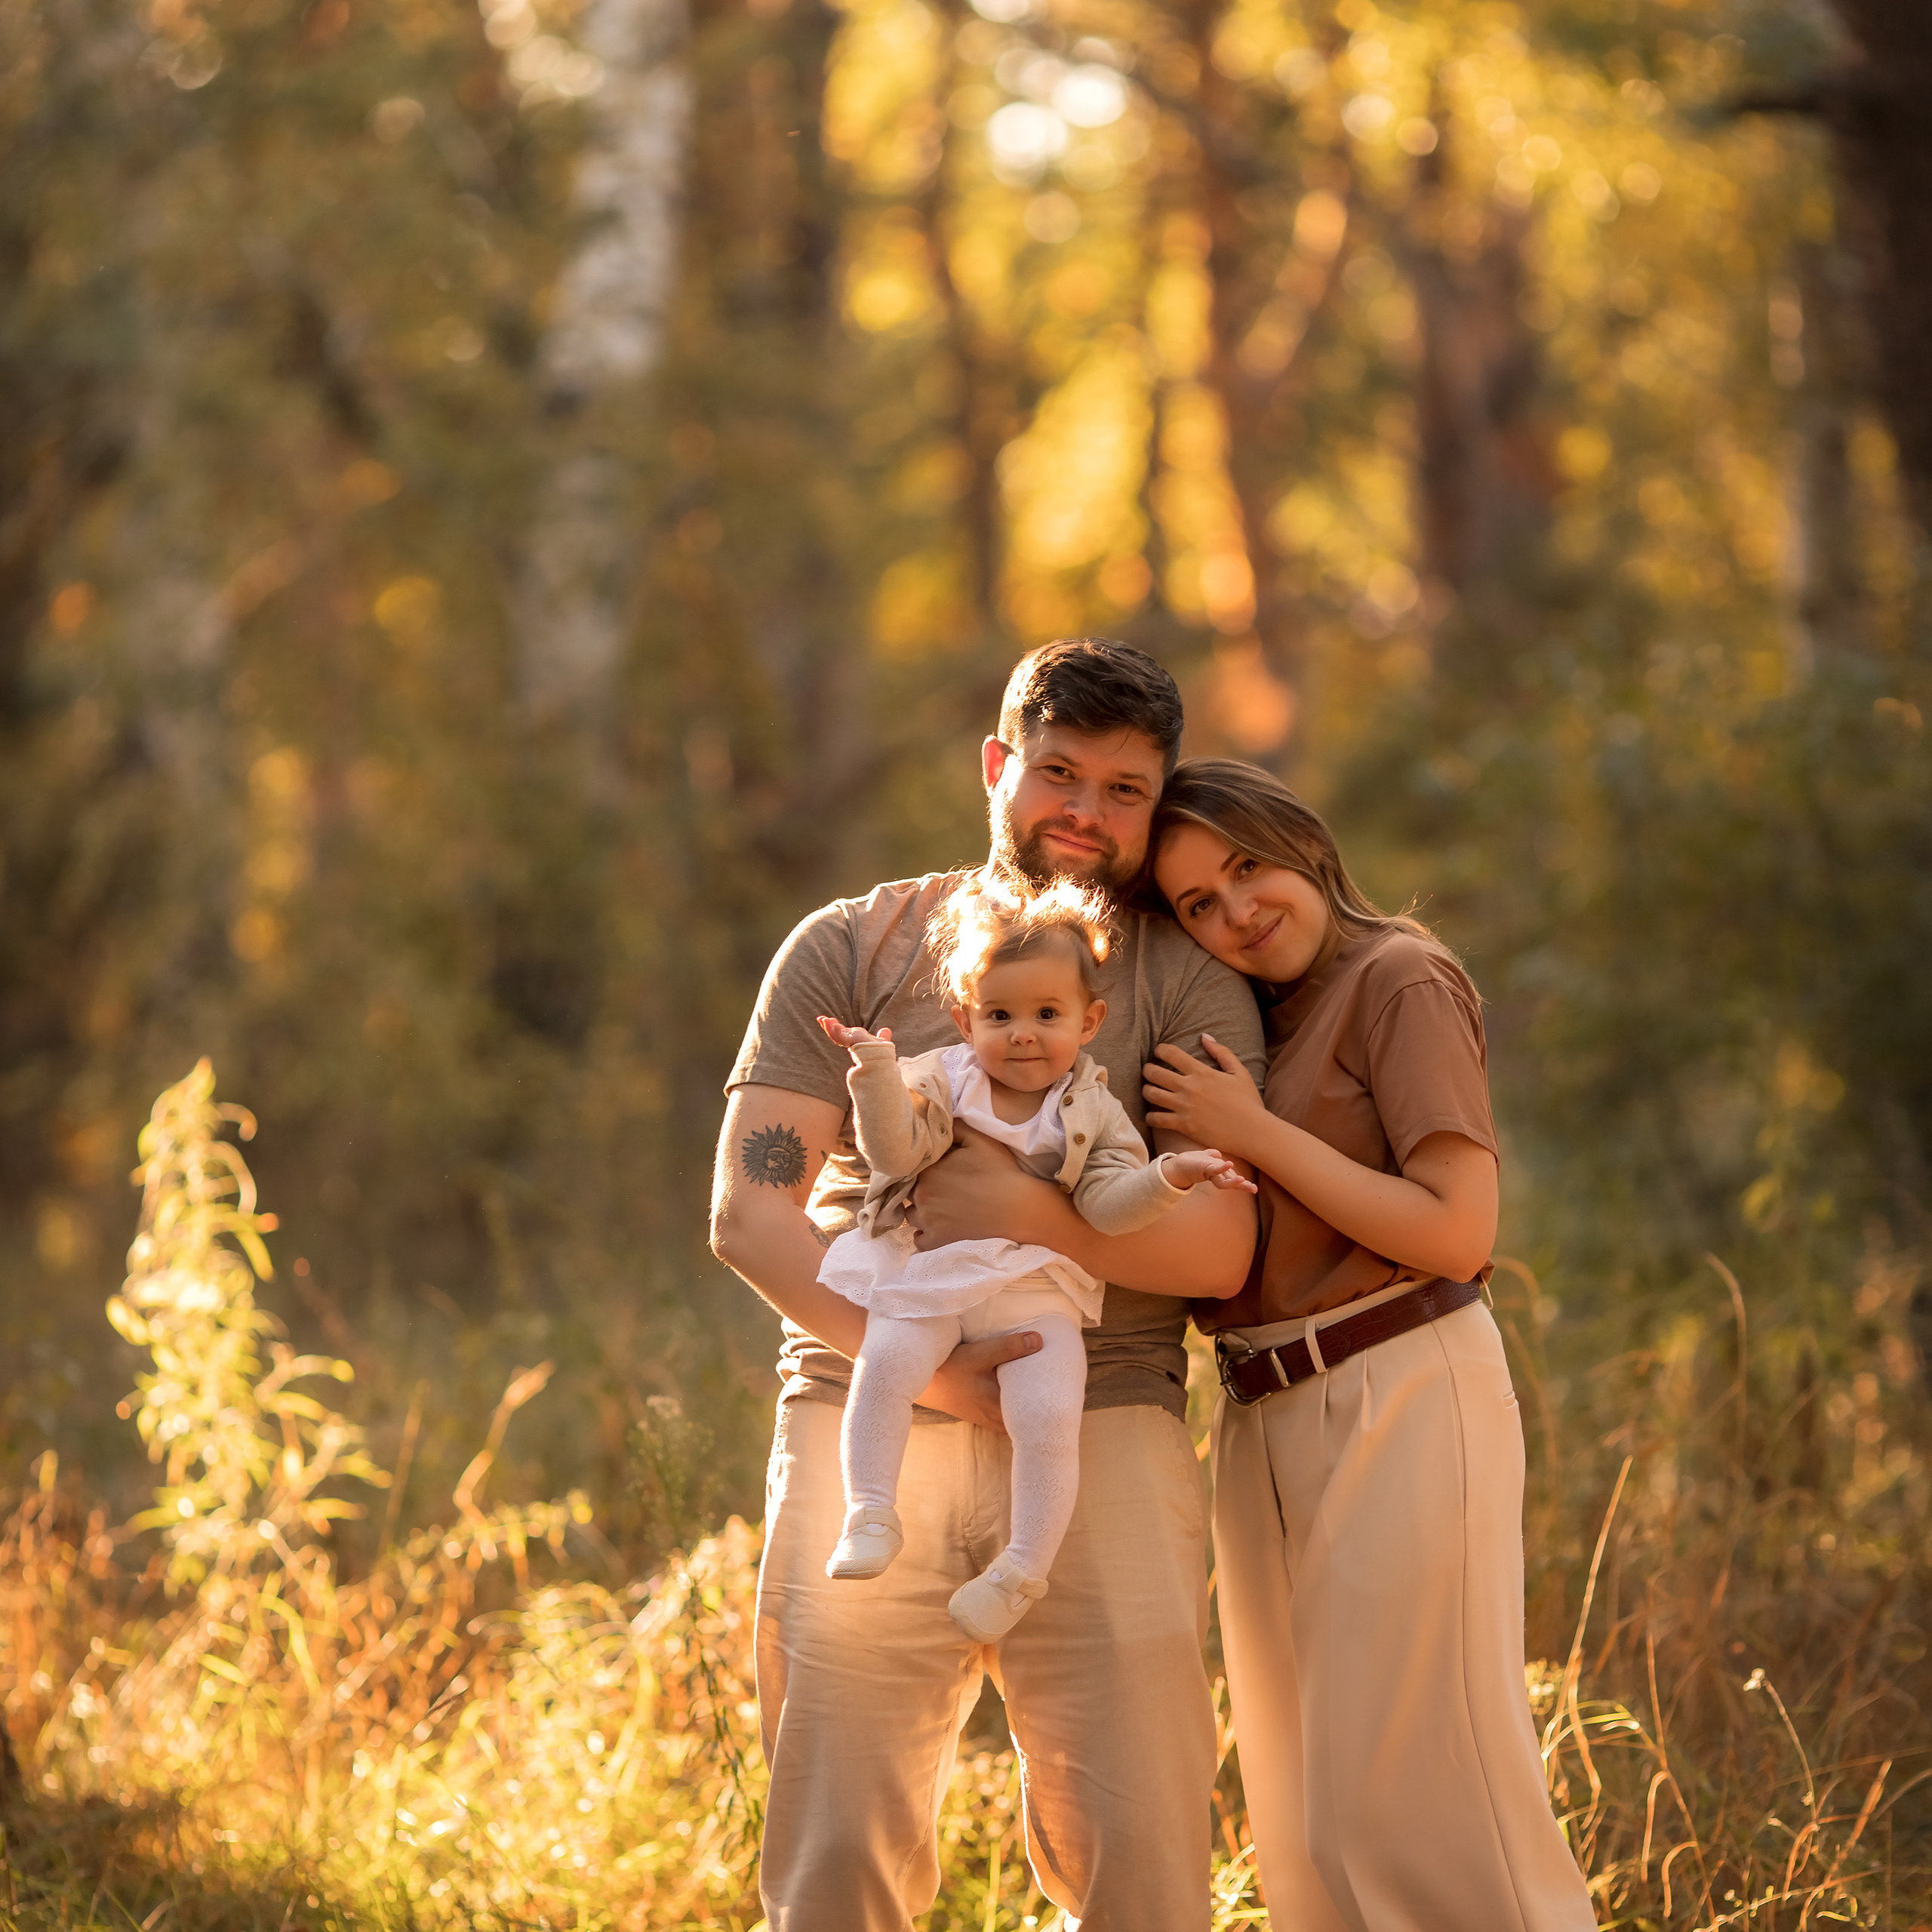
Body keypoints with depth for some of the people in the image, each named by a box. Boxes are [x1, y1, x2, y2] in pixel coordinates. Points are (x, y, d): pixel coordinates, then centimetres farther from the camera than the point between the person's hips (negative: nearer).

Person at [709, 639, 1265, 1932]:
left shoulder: (1186, 980, 10)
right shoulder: (851, 950, 12)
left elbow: (1222, 1245, -1)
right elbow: (749, 1208, 2)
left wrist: (1037, 1217, -18)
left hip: (1101, 1434, 0)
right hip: (866, 1423, 0)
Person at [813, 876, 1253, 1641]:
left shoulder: (1093, 1110, 4)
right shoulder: (940, 1079, 4)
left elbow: (1107, 1203, -7)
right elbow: (896, 1151, -9)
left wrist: (1168, 1176, -24)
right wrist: (876, 1075, -22)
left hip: (1037, 1292, 0)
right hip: (928, 1275, 0)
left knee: (1049, 1419, -18)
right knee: (883, 1364, -26)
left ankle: (1023, 1568, -3)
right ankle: (872, 1516, -16)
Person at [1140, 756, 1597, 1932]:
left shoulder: (1400, 982, -7)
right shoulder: (1251, 1020, 17)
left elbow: (1457, 1234, -17)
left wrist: (1254, 1132, -14)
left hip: (1403, 1404, -9)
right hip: (1265, 1426, 9)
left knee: (1418, 1785, -9)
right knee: (1307, 1827, 12)